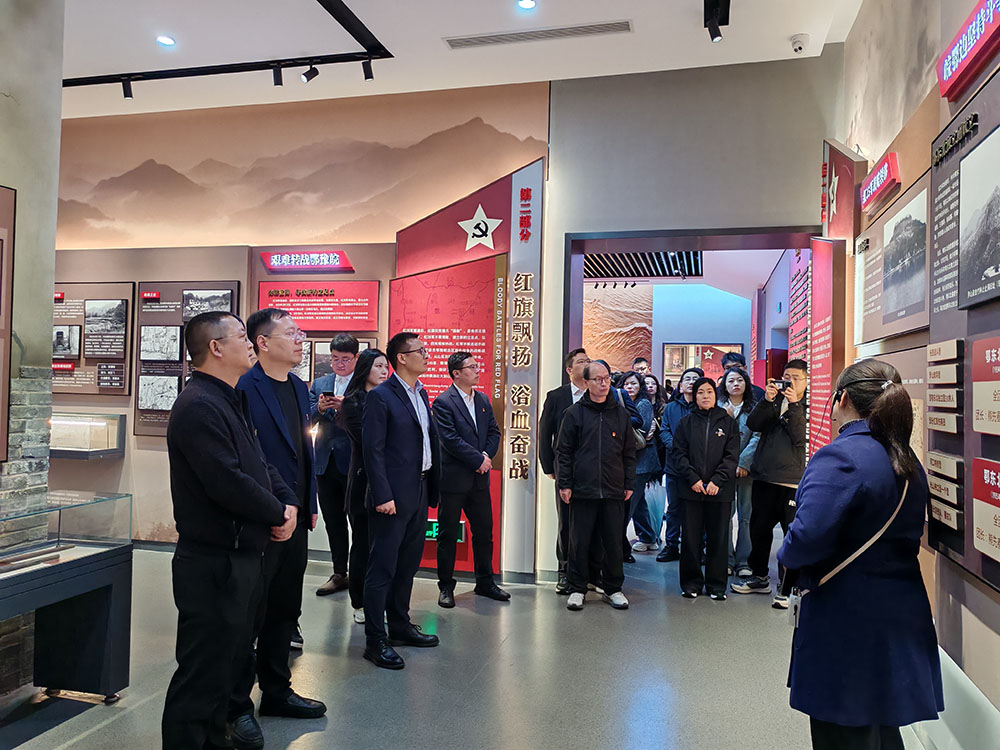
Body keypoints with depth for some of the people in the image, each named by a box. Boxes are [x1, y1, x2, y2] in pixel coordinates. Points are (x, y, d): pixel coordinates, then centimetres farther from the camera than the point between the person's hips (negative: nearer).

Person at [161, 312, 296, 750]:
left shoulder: (231, 402, 14)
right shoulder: (200, 406, -20)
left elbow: (259, 463, 15)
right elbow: (228, 483, -26)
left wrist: (289, 502, -3)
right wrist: (278, 514, -12)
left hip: (242, 557, 11)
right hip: (214, 564, -11)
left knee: (227, 661, 22)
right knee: (202, 673, 0)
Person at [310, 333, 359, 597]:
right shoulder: (320, 384, 13)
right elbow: (308, 419, 4)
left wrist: (347, 407, -27)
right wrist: (319, 409, -16)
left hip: (354, 462, -5)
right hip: (326, 462, 5)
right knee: (333, 521, 13)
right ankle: (339, 574, 25)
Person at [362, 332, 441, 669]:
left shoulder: (421, 394, 14)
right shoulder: (380, 396, -11)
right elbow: (373, 450, -15)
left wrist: (432, 487, 10)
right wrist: (383, 496, -19)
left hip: (419, 493, 8)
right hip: (393, 496, -8)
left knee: (408, 565, 18)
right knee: (382, 568, 0)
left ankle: (399, 625, 32)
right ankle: (375, 640, 9)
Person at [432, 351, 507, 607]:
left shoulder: (483, 400, 11)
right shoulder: (443, 403, -11)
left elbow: (494, 432, 10)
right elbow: (450, 440, -18)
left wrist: (487, 455, -8)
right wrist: (478, 460, -15)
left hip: (479, 479, 6)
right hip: (453, 479, -6)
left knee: (484, 532, 12)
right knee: (448, 535, 6)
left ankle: (485, 582, 26)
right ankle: (446, 586, 18)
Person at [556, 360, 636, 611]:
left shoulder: (621, 413, 10)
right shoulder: (575, 413, 3)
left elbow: (629, 452, 13)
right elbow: (563, 451, 3)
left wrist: (629, 484, 8)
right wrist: (564, 484, -3)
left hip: (614, 491, 2)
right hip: (582, 489, -2)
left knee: (614, 542, 7)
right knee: (580, 541, 5)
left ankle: (613, 589, 22)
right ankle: (577, 589, 18)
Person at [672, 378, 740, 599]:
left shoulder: (728, 422, 6)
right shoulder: (686, 422, 8)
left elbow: (732, 456, 0)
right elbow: (678, 453, 2)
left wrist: (717, 480, -12)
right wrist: (693, 478, -10)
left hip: (720, 489, 0)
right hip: (692, 489, 0)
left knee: (718, 538, 5)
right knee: (691, 537, 4)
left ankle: (716, 584, 18)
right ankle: (691, 582, 17)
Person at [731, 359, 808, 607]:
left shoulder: (809, 407, 2)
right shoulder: (774, 400, 12)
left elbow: (801, 437, -12)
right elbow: (753, 424, -1)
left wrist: (794, 405, -20)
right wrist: (767, 400, -13)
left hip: (792, 479, -4)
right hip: (763, 477, 4)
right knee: (759, 529, 14)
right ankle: (760, 577, 31)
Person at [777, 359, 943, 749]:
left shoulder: (840, 458, -21)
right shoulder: (908, 463, 8)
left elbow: (807, 538, -30)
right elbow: (905, 534, 16)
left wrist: (788, 557, -9)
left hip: (846, 625, -8)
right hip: (900, 619, 8)